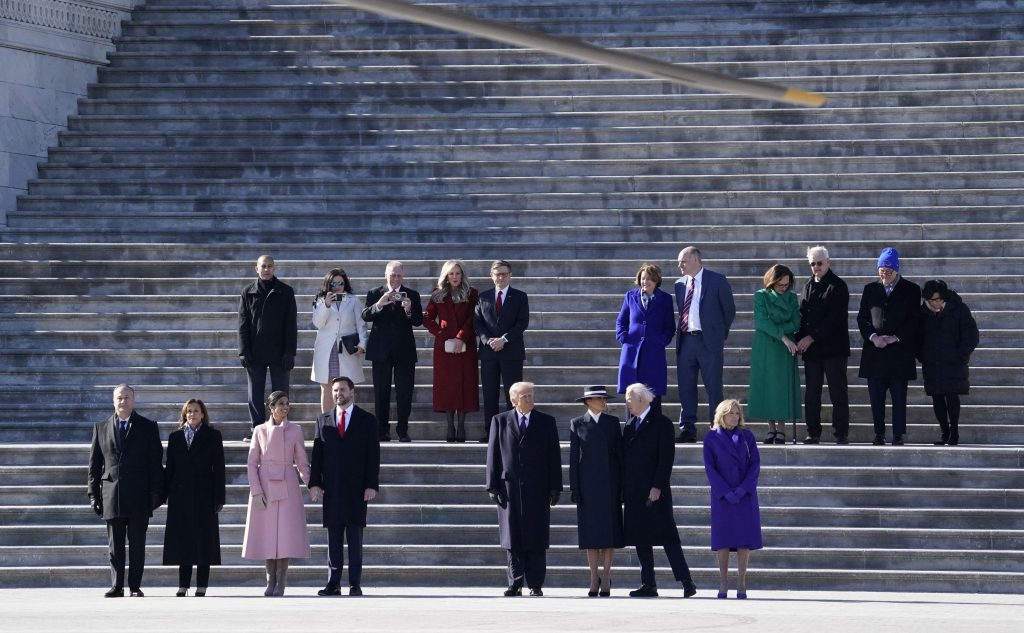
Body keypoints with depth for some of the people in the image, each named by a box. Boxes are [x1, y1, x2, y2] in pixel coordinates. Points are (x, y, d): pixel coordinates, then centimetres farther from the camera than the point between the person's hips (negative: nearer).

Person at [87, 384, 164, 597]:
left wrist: (156, 493, -4)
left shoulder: (148, 427, 6)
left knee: (137, 545, 1)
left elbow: (156, 463, 3)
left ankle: (135, 586, 6)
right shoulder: (101, 428, 11)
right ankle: (117, 586, 6)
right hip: (111, 497, 2)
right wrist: (94, 494, 4)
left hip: (139, 497, -2)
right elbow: (94, 464, 11)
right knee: (114, 546, 3)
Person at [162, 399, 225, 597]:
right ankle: (183, 586, 5)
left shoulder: (213, 436, 6)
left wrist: (219, 498, -6)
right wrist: (164, 493, 3)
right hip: (180, 495, 2)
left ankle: (201, 586, 2)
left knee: (203, 541, -2)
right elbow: (170, 467, 11)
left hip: (203, 495, -2)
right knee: (182, 541, 1)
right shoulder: (175, 437, 13)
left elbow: (219, 468, 1)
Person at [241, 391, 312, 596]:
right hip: (264, 487, 0)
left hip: (287, 487, 0)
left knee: (286, 533, -6)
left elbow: (302, 463, 9)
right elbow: (252, 463, 3)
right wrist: (256, 491, -6)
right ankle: (270, 581, 11)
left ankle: (281, 583, 0)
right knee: (267, 533, 1)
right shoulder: (260, 431, 4)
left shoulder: (295, 431, 5)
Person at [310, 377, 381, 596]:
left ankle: (355, 584, 1)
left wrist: (372, 485, -7)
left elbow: (373, 455, 1)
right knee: (333, 538, 2)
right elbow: (317, 454, 8)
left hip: (356, 487, -2)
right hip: (331, 487, 2)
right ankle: (333, 584, 3)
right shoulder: (323, 420, 12)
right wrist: (314, 482, -2)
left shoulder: (367, 420, 5)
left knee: (355, 537, -1)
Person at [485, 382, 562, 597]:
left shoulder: (546, 422, 8)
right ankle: (515, 584, 6)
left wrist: (555, 488, 0)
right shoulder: (500, 421, 8)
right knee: (513, 539, 1)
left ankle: (535, 585, 3)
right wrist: (493, 486, -1)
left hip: (537, 489, 0)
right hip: (509, 488, 0)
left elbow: (554, 456, 6)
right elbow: (493, 455, 6)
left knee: (536, 540, -1)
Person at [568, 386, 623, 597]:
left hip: (610, 482, 1)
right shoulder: (577, 424, 4)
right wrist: (574, 488, -3)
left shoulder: (613, 422, 7)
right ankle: (594, 578, 6)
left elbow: (619, 453, 7)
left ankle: (606, 578, 6)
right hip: (588, 482, -1)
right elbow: (574, 457, 3)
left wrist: (623, 484, 2)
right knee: (590, 530, 0)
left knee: (610, 529, 0)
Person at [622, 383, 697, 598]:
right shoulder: (629, 425, 16)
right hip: (634, 492, 7)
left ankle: (687, 583, -5)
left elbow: (666, 458, -11)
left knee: (668, 538, -7)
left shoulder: (662, 424, -5)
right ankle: (648, 585, 9)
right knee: (640, 540, 6)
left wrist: (657, 487, -17)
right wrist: (623, 488, 10)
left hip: (655, 492, -7)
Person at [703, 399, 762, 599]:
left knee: (745, 539, -3)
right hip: (722, 495, -1)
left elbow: (755, 464, 2)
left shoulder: (747, 437, 7)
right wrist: (725, 492, -12)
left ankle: (741, 583, 2)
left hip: (745, 494, 1)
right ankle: (723, 584, 0)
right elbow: (709, 467, -2)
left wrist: (743, 489, -11)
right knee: (723, 539, -4)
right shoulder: (711, 438, 2)